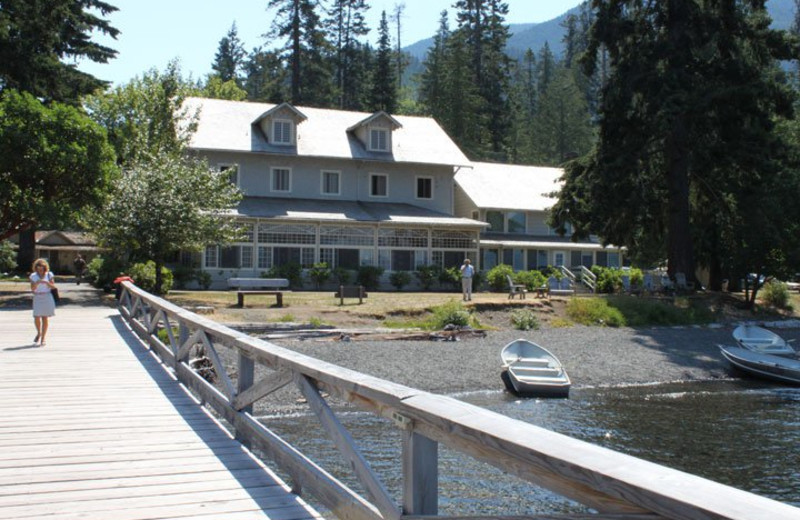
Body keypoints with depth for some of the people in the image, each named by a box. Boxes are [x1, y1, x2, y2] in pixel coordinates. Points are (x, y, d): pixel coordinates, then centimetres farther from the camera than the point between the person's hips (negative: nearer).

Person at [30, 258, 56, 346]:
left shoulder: (49, 275, 2)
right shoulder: (33, 276, 3)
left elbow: (53, 287, -3)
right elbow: (32, 288, -3)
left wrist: (46, 283, -20)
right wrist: (36, 283, -22)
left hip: (47, 297, -1)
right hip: (37, 298, 1)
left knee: (45, 318, -1)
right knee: (36, 318, -5)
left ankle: (43, 338, 6)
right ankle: (39, 333, 24)